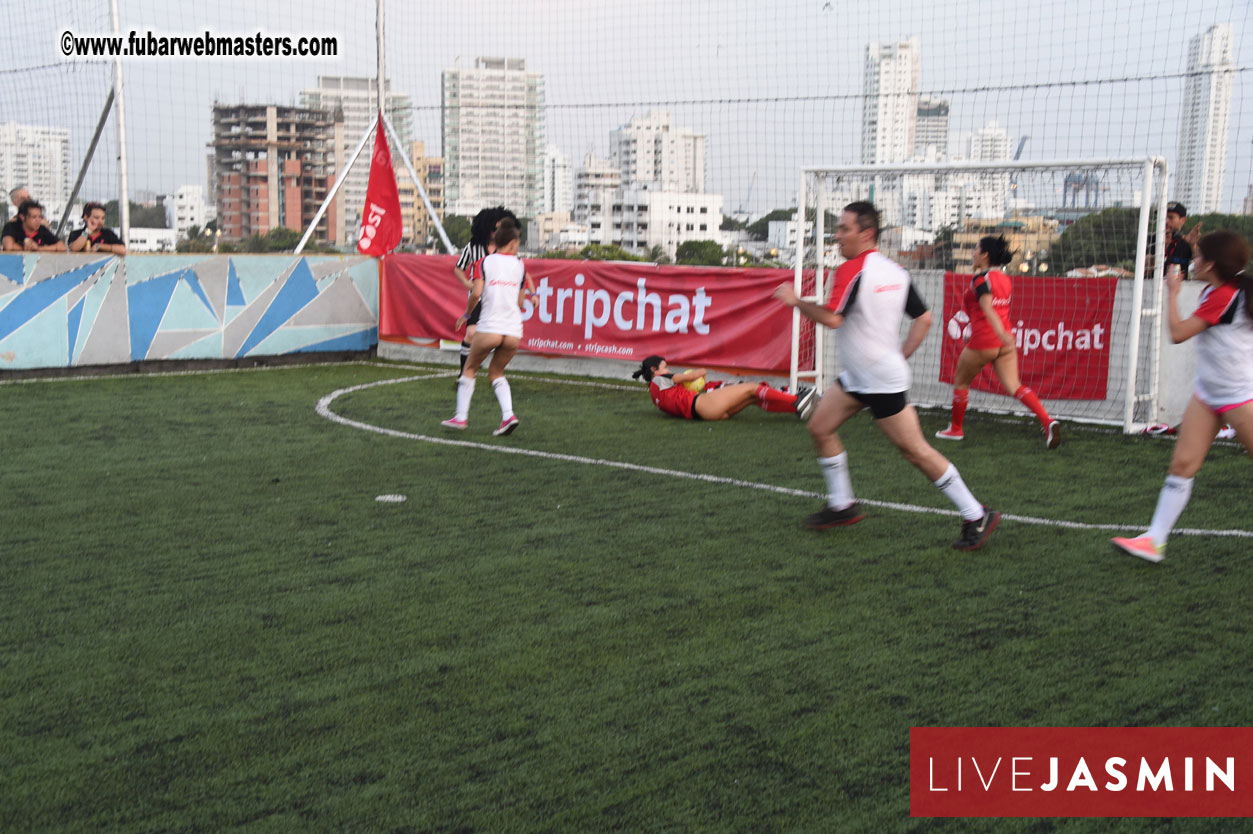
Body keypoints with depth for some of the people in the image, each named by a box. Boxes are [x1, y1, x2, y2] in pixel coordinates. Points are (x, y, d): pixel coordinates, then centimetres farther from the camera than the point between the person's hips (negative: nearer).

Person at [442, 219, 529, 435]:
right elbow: (521, 302, 10)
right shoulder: (519, 265, 9)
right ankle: (508, 414, 1)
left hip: (489, 327, -3)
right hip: (514, 331, 3)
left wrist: (466, 314, 5)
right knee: (496, 372, 21)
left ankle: (461, 416, 15)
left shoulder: (486, 262, 1)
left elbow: (476, 293, -11)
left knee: (469, 368, 18)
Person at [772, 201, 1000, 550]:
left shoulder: (852, 270, -18)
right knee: (820, 427, 11)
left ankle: (976, 515, 4)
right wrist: (901, 356, 14)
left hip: (882, 380, -10)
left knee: (914, 449, -4)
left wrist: (795, 301, -14)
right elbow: (924, 317, 10)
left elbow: (831, 318, -29)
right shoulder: (896, 271, 8)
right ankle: (842, 505, 21)